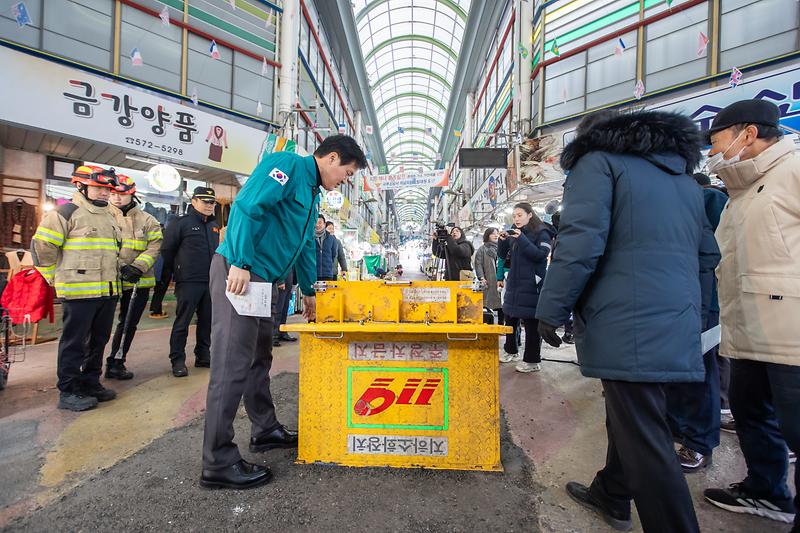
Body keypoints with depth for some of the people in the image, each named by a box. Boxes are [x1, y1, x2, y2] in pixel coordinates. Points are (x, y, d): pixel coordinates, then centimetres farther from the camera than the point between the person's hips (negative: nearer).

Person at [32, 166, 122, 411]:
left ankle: (90, 383, 28)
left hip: (108, 291, 7)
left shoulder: (110, 217, 18)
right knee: (74, 342, 1)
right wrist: (58, 279, -1)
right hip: (79, 292, -7)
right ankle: (68, 392, 12)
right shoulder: (67, 212, -6)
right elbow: (42, 246, -6)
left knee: (99, 340, 14)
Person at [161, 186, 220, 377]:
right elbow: (166, 250, -3)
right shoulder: (181, 223, -5)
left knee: (207, 321, 11)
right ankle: (177, 360, 11)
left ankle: (203, 356, 23)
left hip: (211, 282, 6)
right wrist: (177, 271, 6)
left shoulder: (214, 226, 15)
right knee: (182, 322, 1)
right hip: (188, 282, -6)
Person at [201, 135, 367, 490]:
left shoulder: (311, 192, 22)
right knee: (232, 366, -6)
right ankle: (218, 463, 6)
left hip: (263, 280, 10)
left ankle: (265, 430, 31)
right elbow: (247, 205, -20)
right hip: (237, 272, -10)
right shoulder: (288, 164, -6)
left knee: (258, 360, 16)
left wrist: (309, 292, 29)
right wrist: (241, 262, -24)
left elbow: (306, 246, 26)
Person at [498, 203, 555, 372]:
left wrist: (521, 239, -21)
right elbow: (503, 255, 12)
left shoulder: (542, 233, -4)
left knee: (531, 321, -2)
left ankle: (533, 361, 10)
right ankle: (511, 351, 31)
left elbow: (541, 255, -17)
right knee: (510, 318, 13)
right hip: (513, 282, 6)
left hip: (532, 284, -6)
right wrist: (503, 241, -6)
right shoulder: (513, 232, 12)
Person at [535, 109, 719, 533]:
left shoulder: (598, 161, -2)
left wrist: (551, 310, -12)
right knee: (631, 418, 22)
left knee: (644, 438, -1)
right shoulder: (684, 177, 22)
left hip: (628, 324, -9)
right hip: (676, 325, 9)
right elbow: (707, 255, 24)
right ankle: (611, 495, 41)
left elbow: (581, 243, -17)